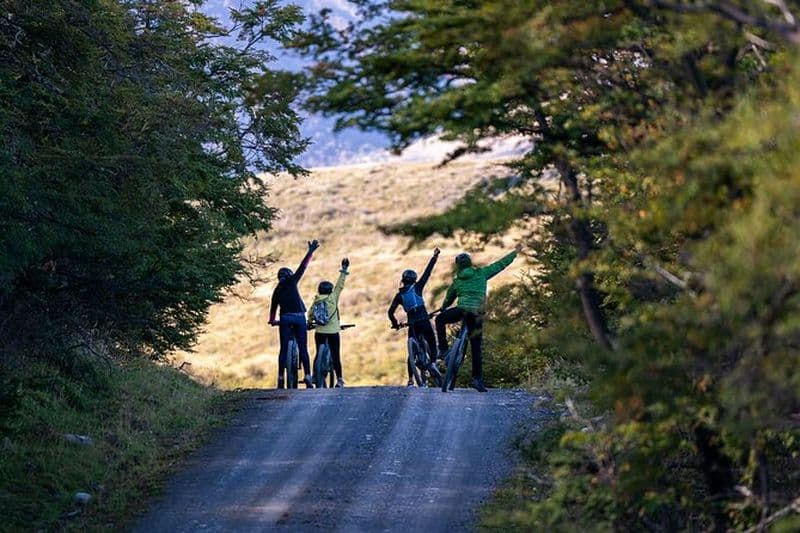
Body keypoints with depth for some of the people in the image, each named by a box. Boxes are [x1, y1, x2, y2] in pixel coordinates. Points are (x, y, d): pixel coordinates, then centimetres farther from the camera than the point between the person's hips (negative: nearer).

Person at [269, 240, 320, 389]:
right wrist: (311, 251, 5)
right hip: (299, 318, -2)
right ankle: (307, 377, -9)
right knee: (303, 349, 1)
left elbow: (273, 308, 18)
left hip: (285, 319, 2)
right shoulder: (292, 281, 5)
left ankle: (281, 378, -3)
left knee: (284, 349, 4)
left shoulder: (277, 290, 14)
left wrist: (272, 321, 34)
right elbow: (302, 267, 1)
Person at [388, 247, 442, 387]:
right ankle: (433, 362, -19)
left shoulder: (399, 295, 8)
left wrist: (395, 324, 19)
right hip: (424, 322, -2)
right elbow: (427, 273, 3)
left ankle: (410, 380, 6)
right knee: (432, 343, 12)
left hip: (412, 325, 2)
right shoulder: (417, 287, 1)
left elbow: (390, 312, 3)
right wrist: (435, 257, 8)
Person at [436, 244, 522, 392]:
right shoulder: (481, 274, 13)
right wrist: (515, 252, 27)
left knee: (440, 320, 22)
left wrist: (443, 309, 48)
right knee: (476, 348, 5)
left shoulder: (457, 281, 17)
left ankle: (443, 349, 9)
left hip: (462, 309, -1)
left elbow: (448, 299, 28)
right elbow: (500, 265, 17)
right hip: (477, 314, 1)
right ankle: (477, 378, 1)